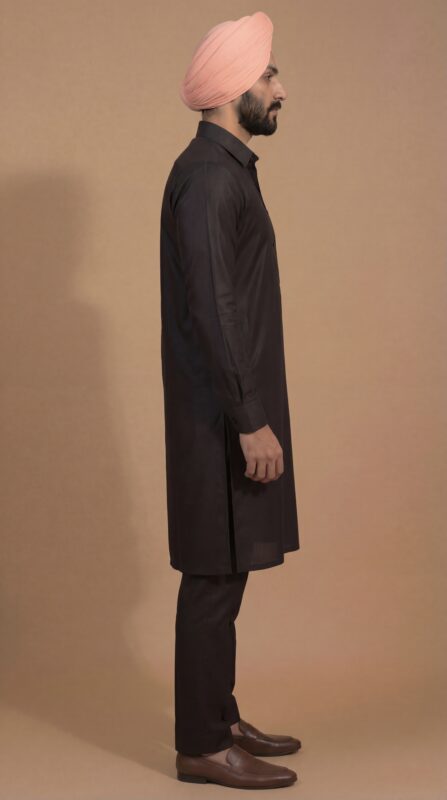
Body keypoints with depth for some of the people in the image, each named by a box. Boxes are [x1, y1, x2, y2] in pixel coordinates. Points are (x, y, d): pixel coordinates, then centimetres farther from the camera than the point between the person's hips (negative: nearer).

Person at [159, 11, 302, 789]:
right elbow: (212, 310, -22)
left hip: (231, 407, 10)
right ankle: (201, 745, 7)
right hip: (223, 415, -10)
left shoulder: (226, 169, 16)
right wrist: (252, 421, -22)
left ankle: (221, 719, 25)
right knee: (216, 573, -3)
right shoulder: (209, 175, -16)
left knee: (226, 570, 14)